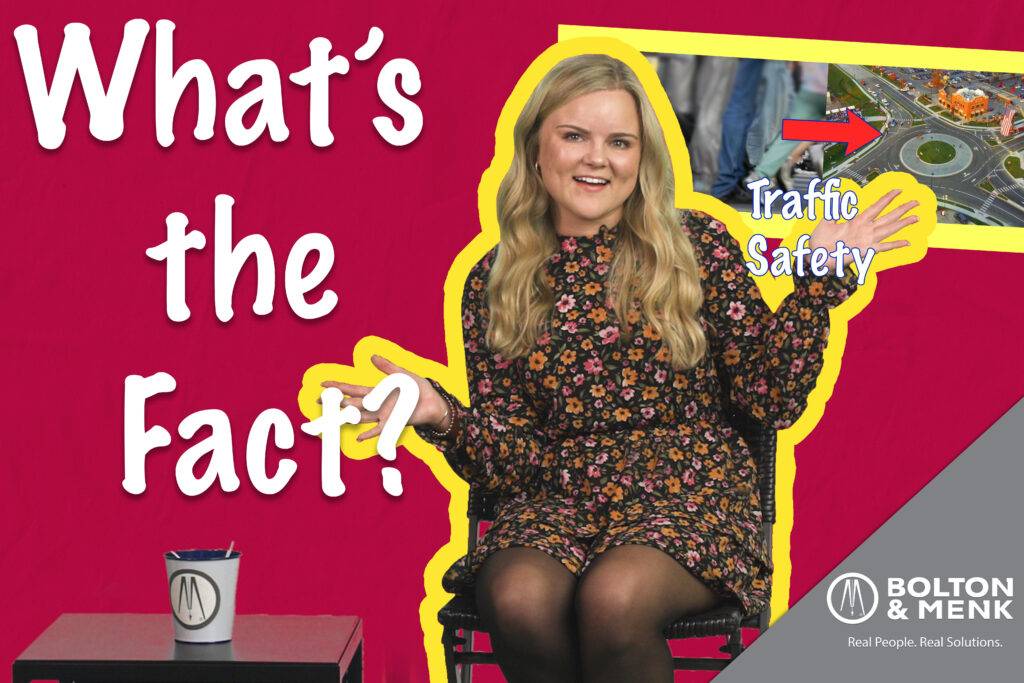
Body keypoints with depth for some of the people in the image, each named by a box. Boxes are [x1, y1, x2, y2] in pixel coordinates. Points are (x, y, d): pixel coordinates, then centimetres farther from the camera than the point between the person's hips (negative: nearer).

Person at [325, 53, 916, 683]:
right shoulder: (495, 283, 8)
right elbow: (517, 459, 4)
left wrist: (818, 279, -5)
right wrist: (442, 417, -14)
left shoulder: (696, 247, 4)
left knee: (614, 596, -36)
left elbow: (774, 399, 2)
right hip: (558, 500, 2)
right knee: (519, 599, -34)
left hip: (688, 493, -1)